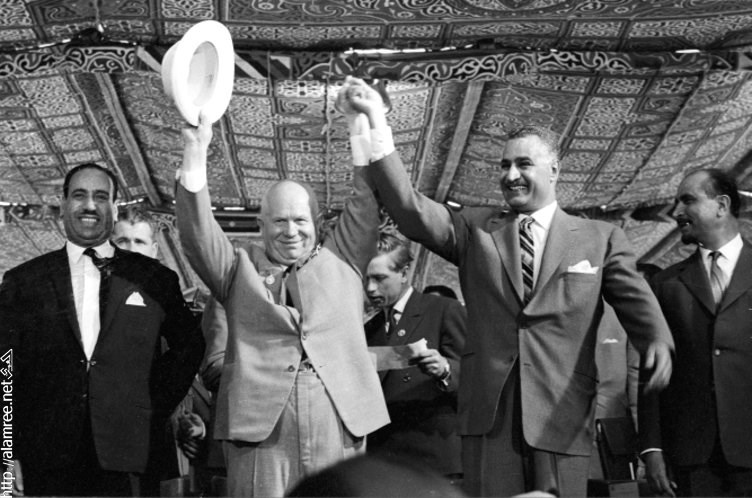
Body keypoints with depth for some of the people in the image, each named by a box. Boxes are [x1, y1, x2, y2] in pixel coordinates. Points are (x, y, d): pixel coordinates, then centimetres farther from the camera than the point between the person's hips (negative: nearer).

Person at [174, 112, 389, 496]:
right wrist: (196, 153, -9)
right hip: (259, 424, -1)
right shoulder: (238, 269, 16)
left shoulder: (341, 259, 19)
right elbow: (197, 234, 3)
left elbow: (367, 203, 14)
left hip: (339, 424, 1)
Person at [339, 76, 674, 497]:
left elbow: (635, 299, 0)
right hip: (489, 412, 1)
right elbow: (411, 209, 1)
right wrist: (377, 122, -7)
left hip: (563, 415, -1)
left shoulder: (600, 239, 9)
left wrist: (658, 342, -24)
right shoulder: (476, 229, 12)